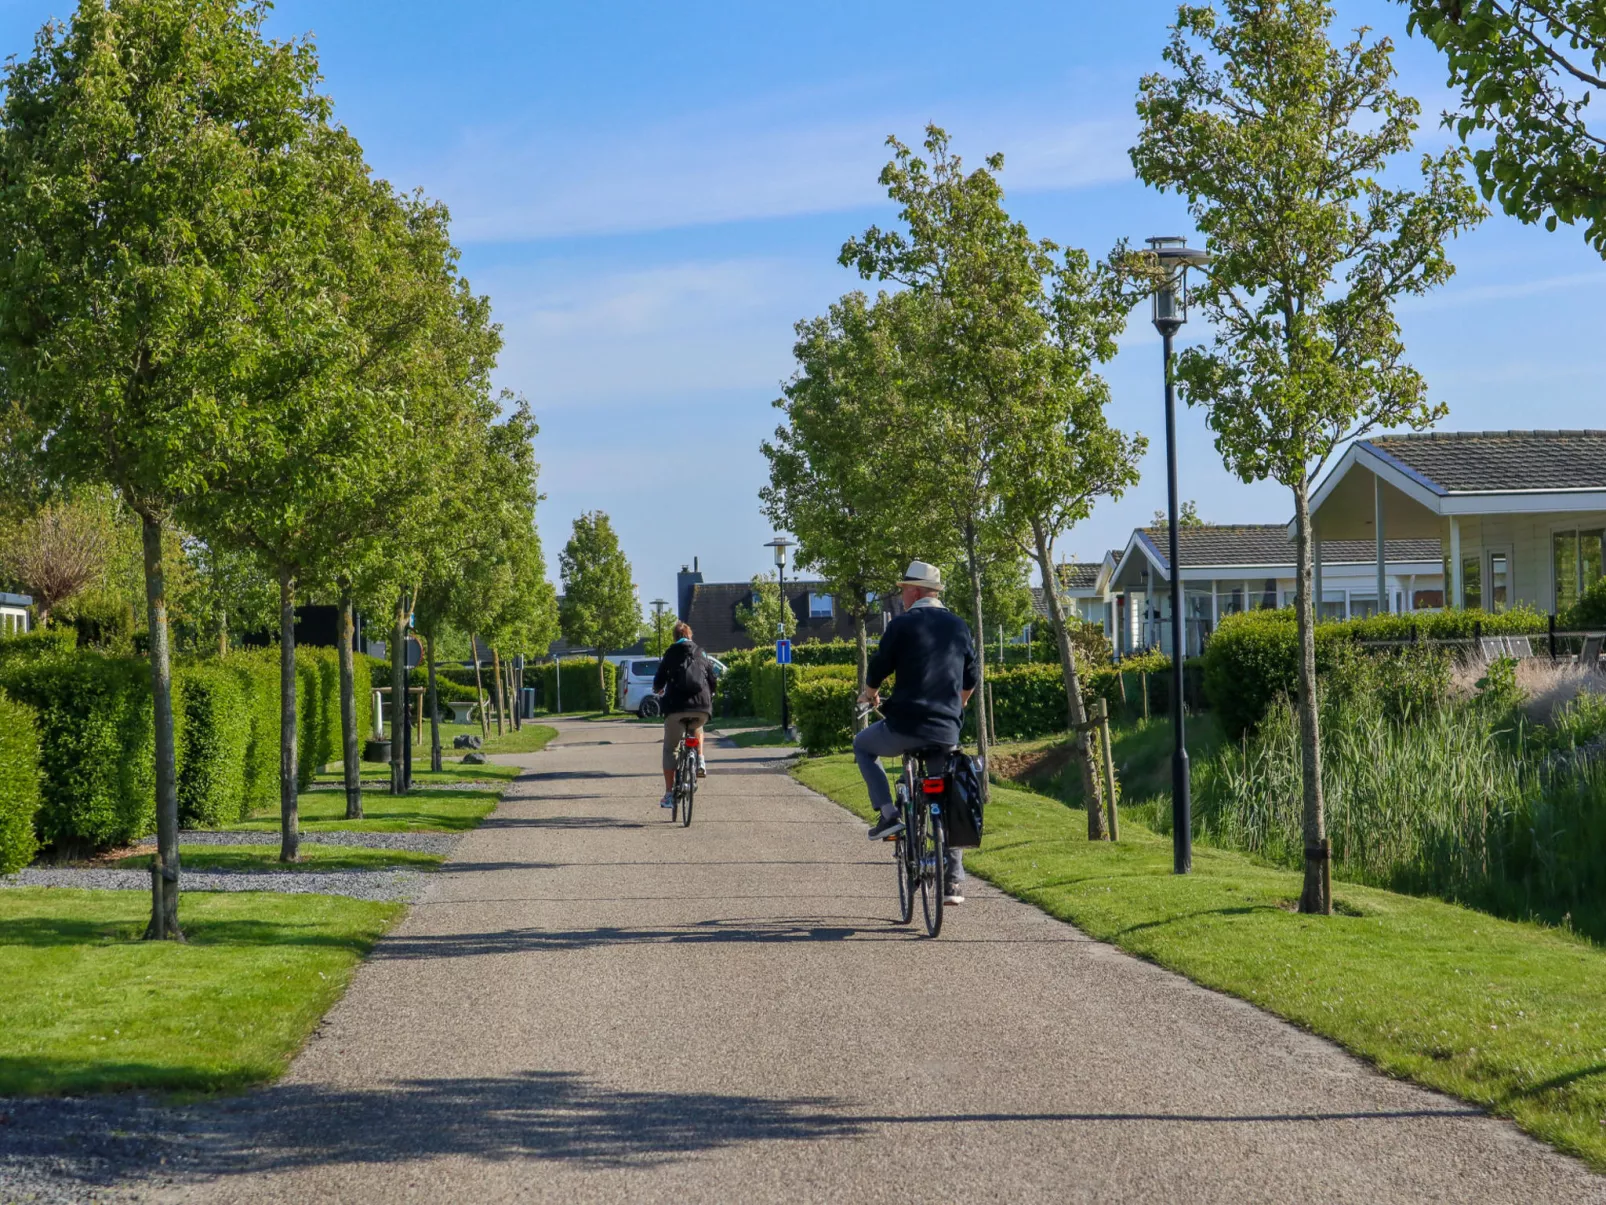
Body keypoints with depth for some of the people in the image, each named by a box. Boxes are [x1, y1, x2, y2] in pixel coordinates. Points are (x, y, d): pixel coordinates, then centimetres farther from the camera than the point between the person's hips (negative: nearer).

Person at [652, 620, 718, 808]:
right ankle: (700, 761, 15)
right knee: (696, 729, 37)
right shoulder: (700, 654, 17)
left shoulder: (670, 654, 9)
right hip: (702, 708, 3)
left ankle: (669, 794, 5)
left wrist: (658, 690, 28)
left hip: (676, 706, -3)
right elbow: (713, 681, 15)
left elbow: (659, 680, 5)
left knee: (669, 749, 11)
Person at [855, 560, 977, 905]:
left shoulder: (902, 624, -5)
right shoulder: (959, 627, 11)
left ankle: (889, 814, 9)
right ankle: (952, 880, 12)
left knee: (863, 746, 25)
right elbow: (970, 681, 18)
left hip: (905, 727, -4)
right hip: (947, 732, 4)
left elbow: (878, 669, 0)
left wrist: (869, 695, 23)